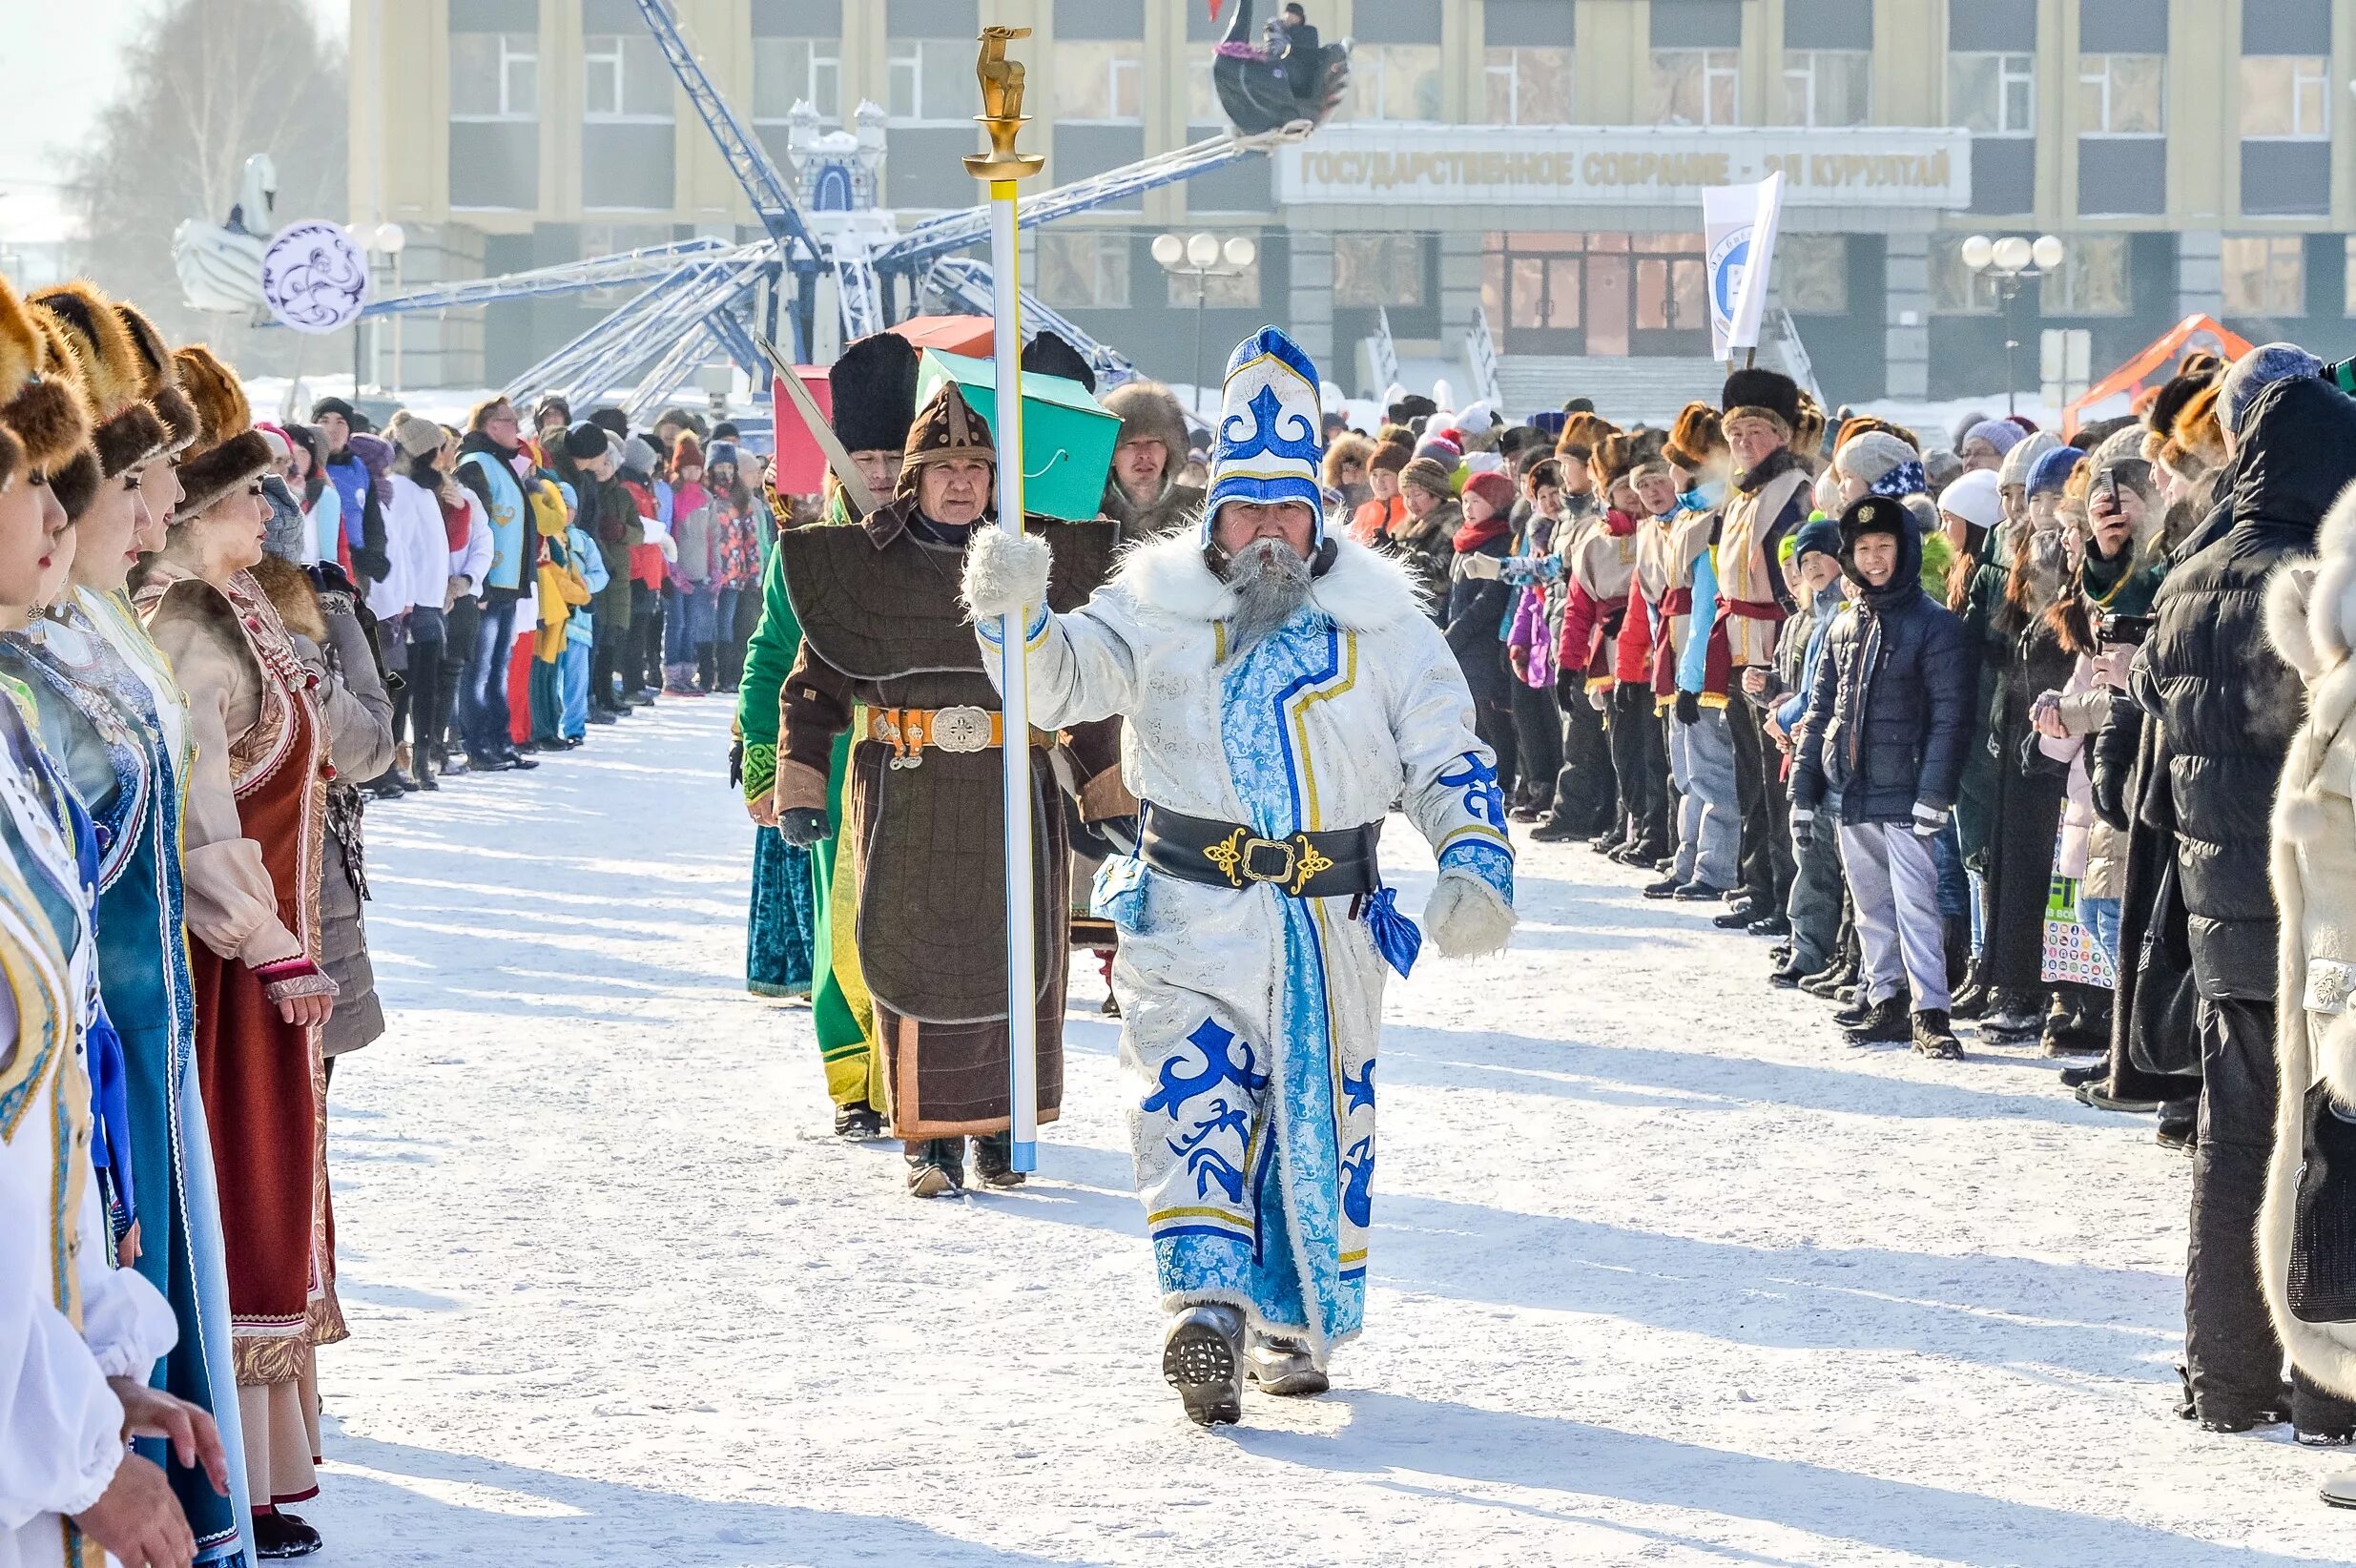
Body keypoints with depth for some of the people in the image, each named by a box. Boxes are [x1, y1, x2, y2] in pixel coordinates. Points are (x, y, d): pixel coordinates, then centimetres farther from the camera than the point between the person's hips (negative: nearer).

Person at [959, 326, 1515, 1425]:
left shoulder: (1381, 622, 3)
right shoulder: (1159, 605, 1)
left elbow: (1449, 760, 6)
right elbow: (1059, 680, -6)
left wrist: (1474, 868, -9)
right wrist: (1016, 611, -27)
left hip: (1328, 920, 2)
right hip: (1194, 908, -2)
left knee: (1321, 1117, 10)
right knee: (1193, 1087, -20)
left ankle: (1297, 1326, 27)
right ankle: (1204, 1304, -29)